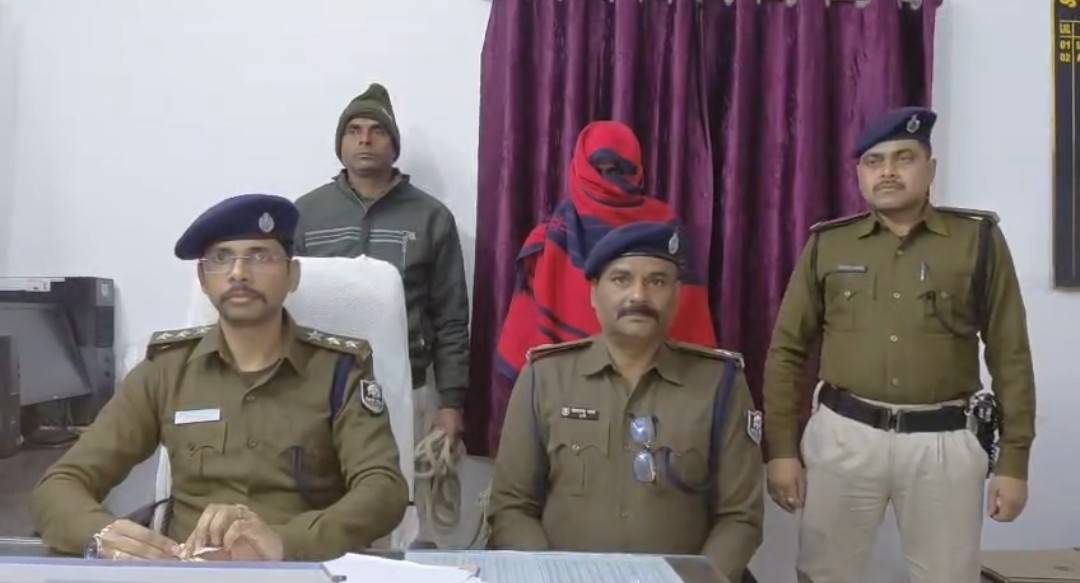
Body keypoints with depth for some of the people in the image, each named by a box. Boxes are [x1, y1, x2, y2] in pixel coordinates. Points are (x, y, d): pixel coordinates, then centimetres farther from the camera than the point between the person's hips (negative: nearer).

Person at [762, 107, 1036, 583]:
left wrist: (1013, 461, 0)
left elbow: (1010, 356, 2)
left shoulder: (979, 239, 2)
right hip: (843, 434, 1)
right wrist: (781, 449, 0)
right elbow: (787, 351, 5)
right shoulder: (826, 244, 4)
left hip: (944, 442, 0)